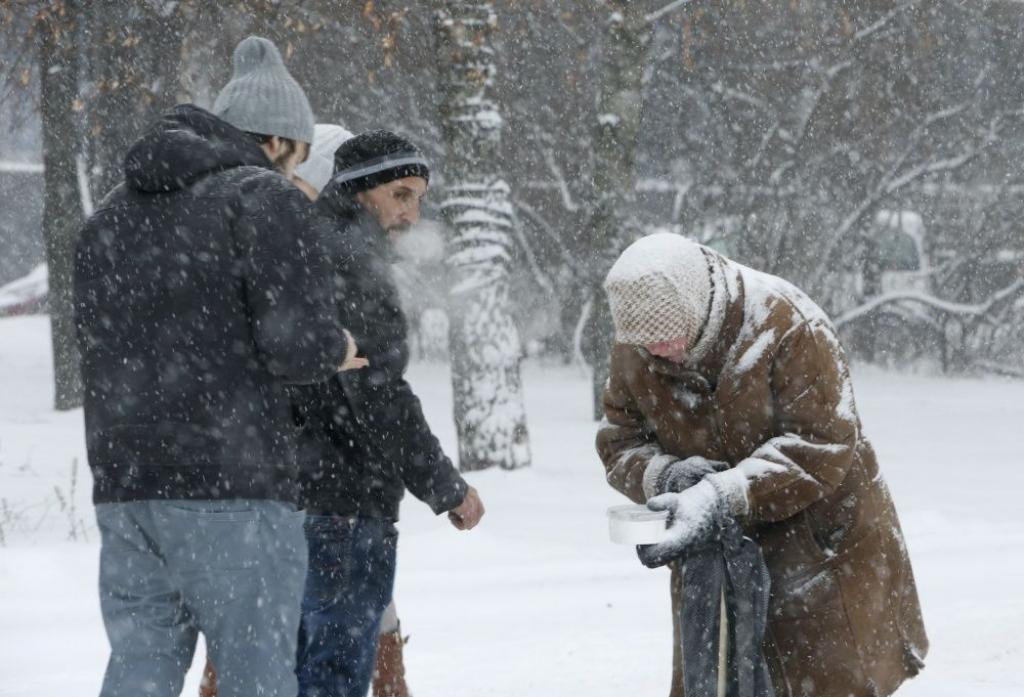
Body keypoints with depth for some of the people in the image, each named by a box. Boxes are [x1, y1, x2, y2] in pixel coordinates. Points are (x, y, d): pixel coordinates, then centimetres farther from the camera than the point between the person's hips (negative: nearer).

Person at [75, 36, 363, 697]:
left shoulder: (112, 215, 19)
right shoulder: (264, 198, -6)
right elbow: (299, 343, -15)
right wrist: (338, 350, 7)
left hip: (126, 490, 7)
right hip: (233, 491, -7)